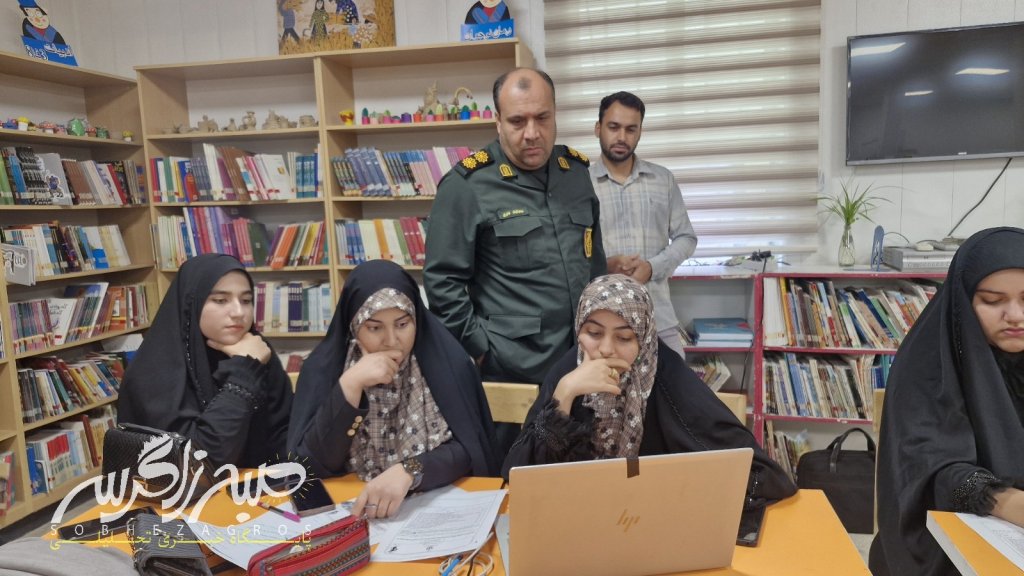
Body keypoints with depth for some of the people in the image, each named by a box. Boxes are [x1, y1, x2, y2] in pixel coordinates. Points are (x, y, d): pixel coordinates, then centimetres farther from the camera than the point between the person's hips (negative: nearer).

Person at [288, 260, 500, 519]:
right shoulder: (323, 366, -5)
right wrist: (349, 385, -20)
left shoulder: (446, 361, -8)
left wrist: (408, 471, -27)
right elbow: (314, 463, -10)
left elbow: (466, 448, -11)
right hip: (351, 507, 0)